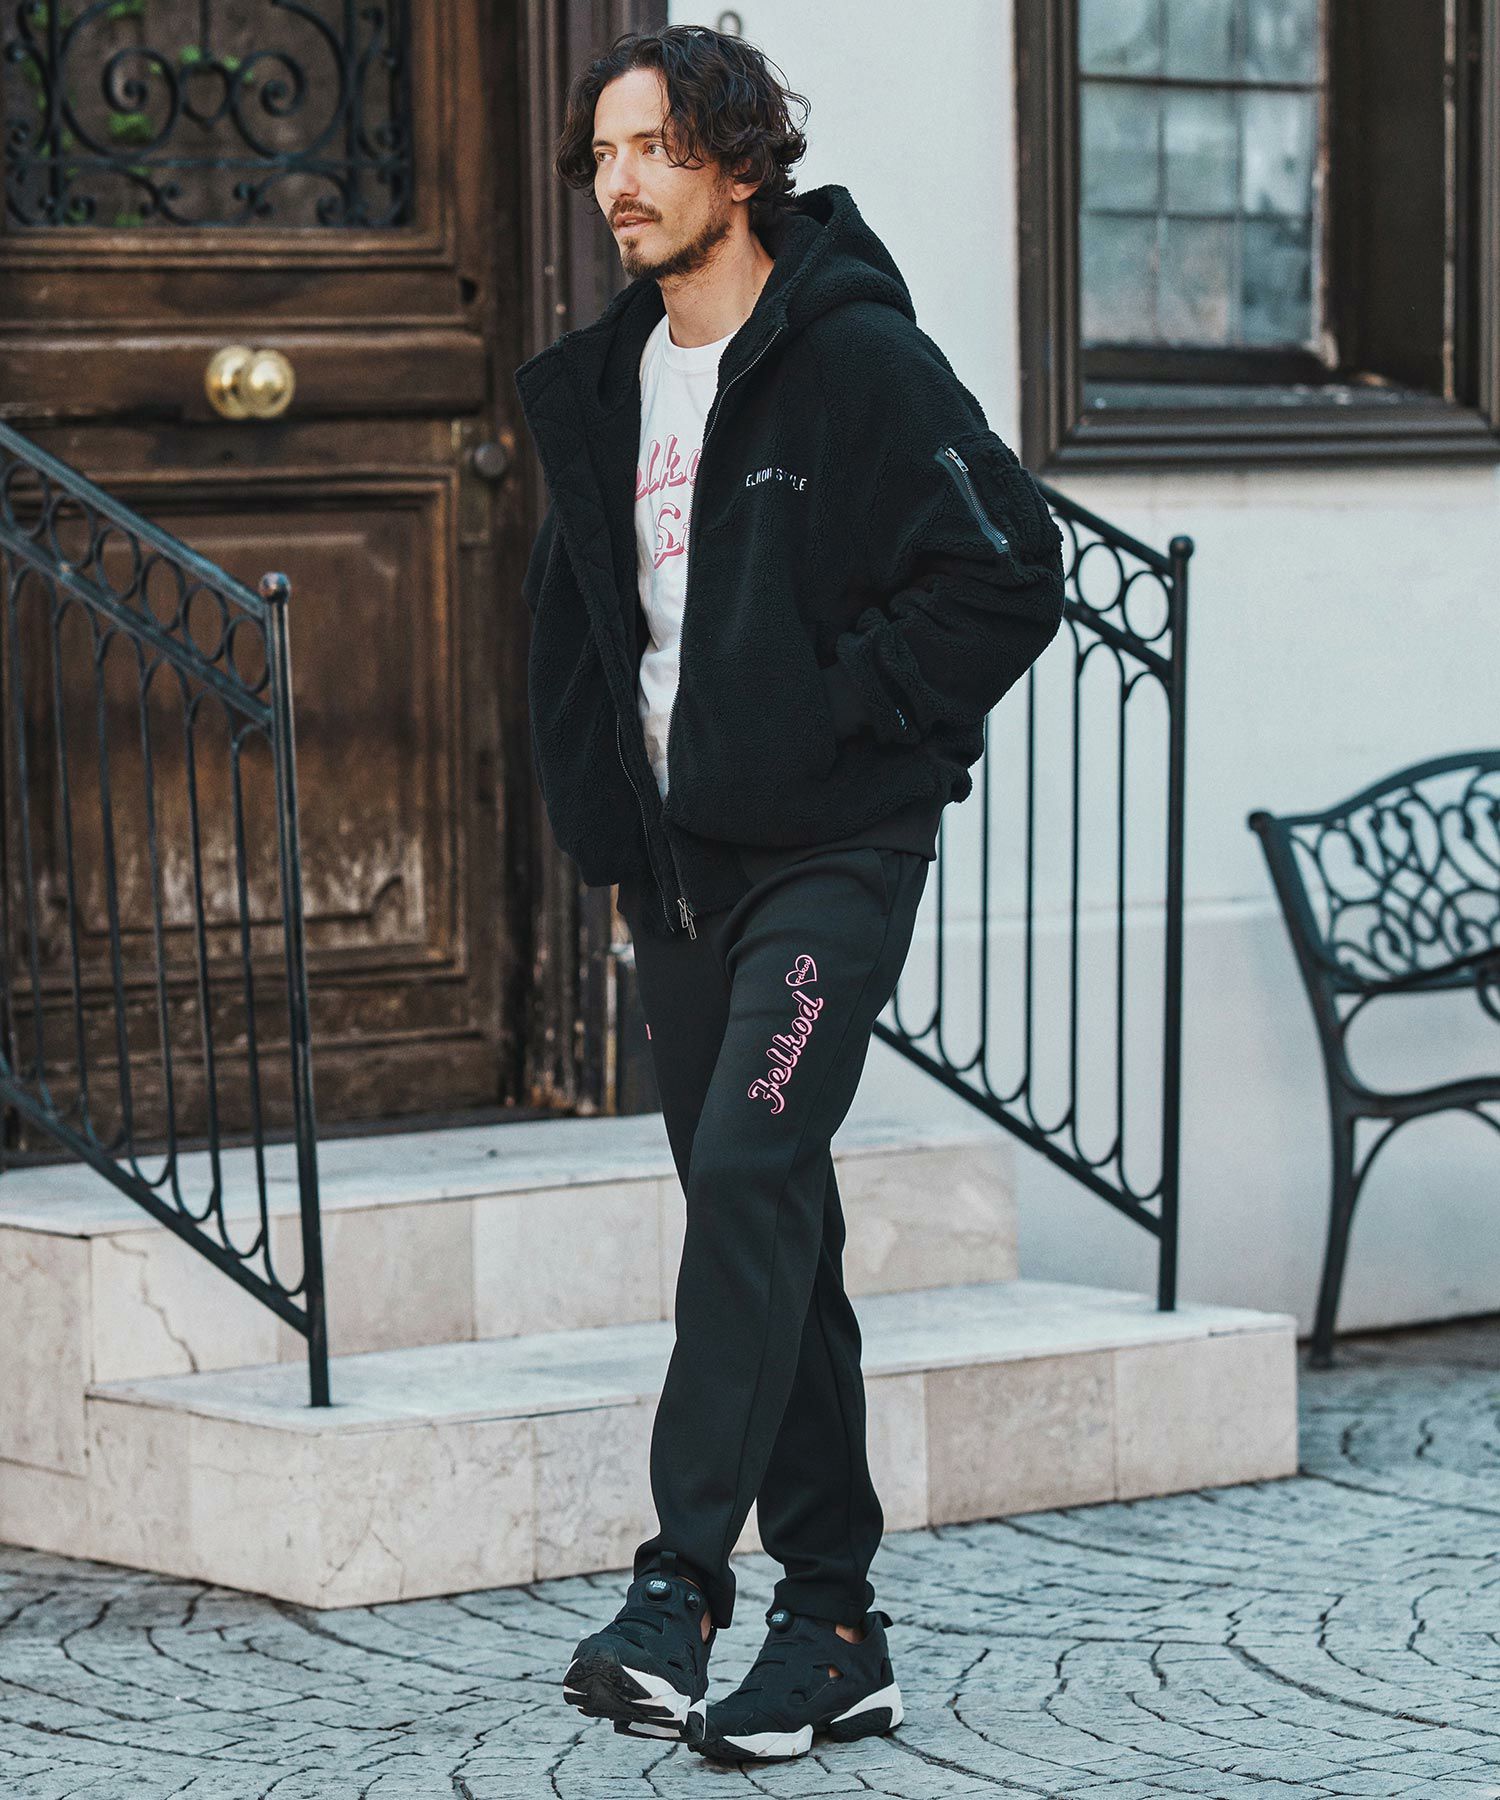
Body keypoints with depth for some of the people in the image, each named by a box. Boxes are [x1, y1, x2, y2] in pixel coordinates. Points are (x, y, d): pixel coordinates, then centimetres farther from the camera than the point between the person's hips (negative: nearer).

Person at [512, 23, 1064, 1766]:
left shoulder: (859, 360, -11)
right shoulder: (600, 389, 11)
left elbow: (1012, 576, -14)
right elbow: (570, 611, 22)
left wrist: (833, 718, -14)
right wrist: (603, 822, 11)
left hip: (834, 850, -7)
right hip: (677, 861, 7)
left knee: (750, 1172, -20)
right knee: (766, 1217, 9)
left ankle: (680, 1584, -22)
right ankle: (832, 1627, 14)